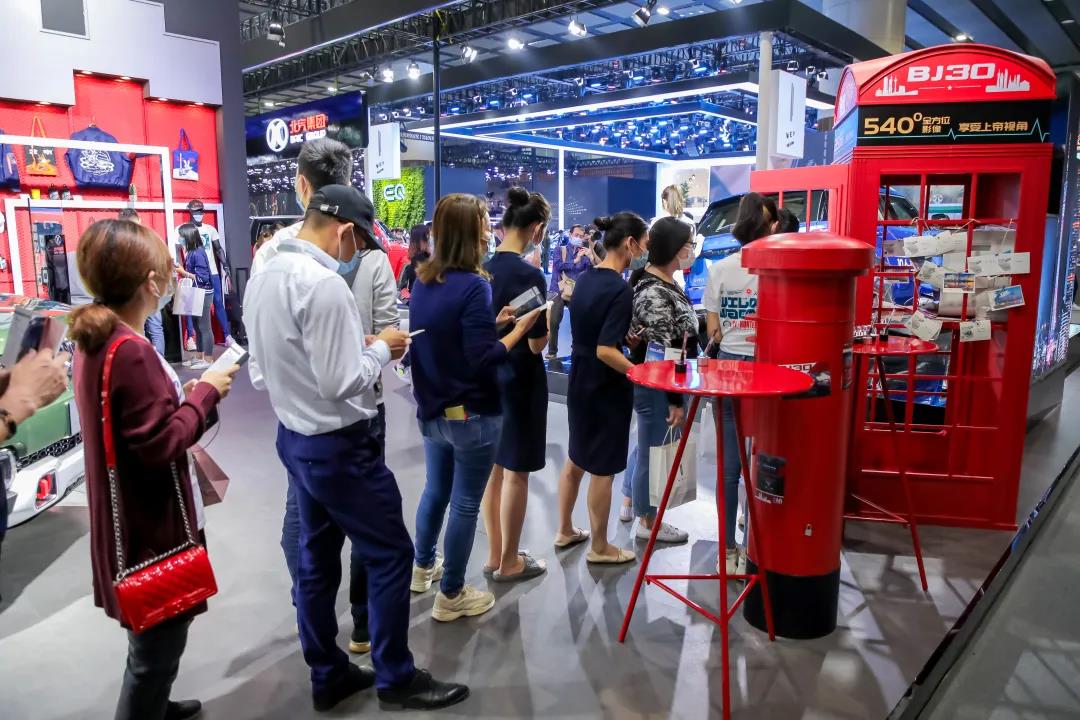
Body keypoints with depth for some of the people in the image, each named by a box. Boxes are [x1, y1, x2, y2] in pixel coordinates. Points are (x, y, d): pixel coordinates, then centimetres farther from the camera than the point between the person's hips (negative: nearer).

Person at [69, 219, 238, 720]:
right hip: (151, 523, -10)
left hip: (130, 515, 10)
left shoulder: (94, 340, 4)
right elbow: (161, 443, -26)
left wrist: (186, 395, 4)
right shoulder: (132, 351, -27)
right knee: (158, 639, 7)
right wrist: (205, 392, -15)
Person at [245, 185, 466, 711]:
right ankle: (396, 678, 20)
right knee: (390, 553, 6)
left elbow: (261, 371, 12)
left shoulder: (262, 277, 5)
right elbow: (342, 383, -26)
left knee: (316, 557, 17)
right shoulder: (324, 283, -24)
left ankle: (327, 675, 31)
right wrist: (381, 349, -8)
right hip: (339, 445, -9)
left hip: (293, 438, 9)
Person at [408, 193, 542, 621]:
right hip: (471, 415, -8)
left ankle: (423, 567, 44)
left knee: (435, 490, 25)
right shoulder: (473, 285, -21)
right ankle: (450, 596, 21)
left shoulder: (423, 281, 4)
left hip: (433, 409, 8)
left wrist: (493, 322, 5)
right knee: (465, 504, 7)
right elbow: (482, 359, -22)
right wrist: (520, 328, -12)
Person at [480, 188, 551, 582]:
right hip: (520, 380, -7)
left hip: (488, 377, 7)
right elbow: (537, 343, -17)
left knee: (492, 468, 16)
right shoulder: (529, 274, -19)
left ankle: (494, 554, 29)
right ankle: (509, 562, 19)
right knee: (515, 472, 6)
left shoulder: (484, 267, 2)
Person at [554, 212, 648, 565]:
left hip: (580, 382, 8)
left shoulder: (585, 279, 4)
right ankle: (600, 547, 22)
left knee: (577, 458, 21)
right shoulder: (620, 289, -21)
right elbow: (605, 351, -26)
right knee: (602, 468, 6)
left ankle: (565, 530, 36)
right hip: (605, 388, -8)